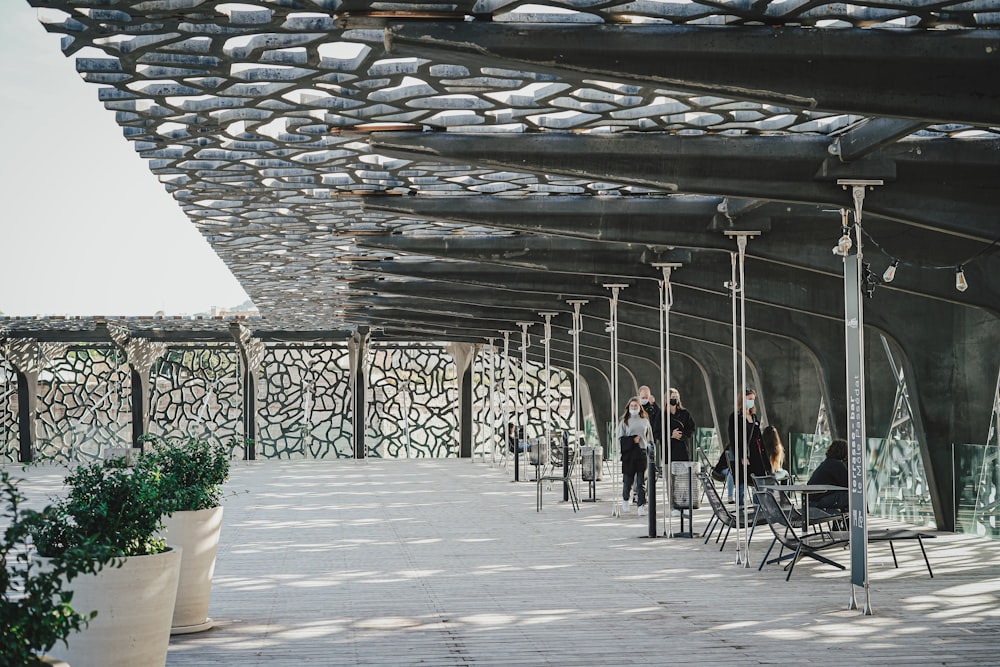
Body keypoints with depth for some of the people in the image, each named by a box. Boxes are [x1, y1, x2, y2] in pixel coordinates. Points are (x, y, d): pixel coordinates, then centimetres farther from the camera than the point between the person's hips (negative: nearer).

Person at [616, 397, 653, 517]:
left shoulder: (645, 421, 13)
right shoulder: (624, 421, 6)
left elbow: (650, 439, 17)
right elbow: (620, 438, 2)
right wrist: (632, 440, -11)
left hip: (642, 453, 1)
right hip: (628, 454, -1)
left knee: (641, 481, -3)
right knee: (628, 479, 3)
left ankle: (641, 506, -3)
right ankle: (625, 500, 28)